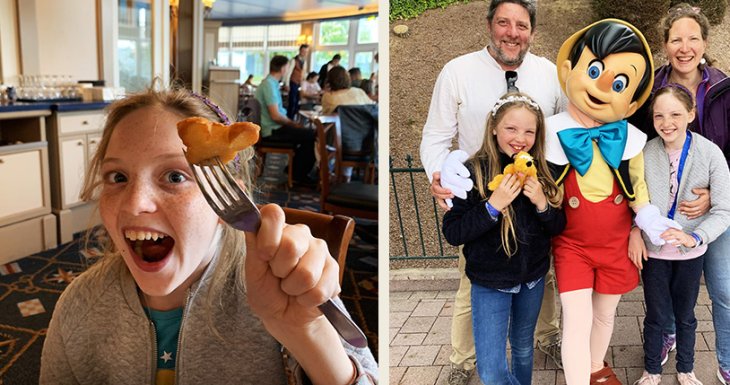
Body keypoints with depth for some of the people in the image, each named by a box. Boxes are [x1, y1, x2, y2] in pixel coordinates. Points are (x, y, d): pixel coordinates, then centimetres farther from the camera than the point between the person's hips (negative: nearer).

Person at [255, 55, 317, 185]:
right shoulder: (269, 85, -19)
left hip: (274, 127, 11)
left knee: (308, 132, 14)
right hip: (273, 131, -11)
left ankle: (294, 168, 17)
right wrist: (292, 123, -8)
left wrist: (292, 123, 9)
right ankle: (300, 174, -1)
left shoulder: (270, 83, 13)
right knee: (312, 136, -14)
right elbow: (276, 116, -24)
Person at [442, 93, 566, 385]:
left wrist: (542, 204, -18)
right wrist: (493, 206, -28)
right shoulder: (473, 171, -16)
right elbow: (452, 233, -16)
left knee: (523, 347, 23)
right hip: (490, 282, -4)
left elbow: (558, 227, 2)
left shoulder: (540, 172, -4)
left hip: (533, 278, 4)